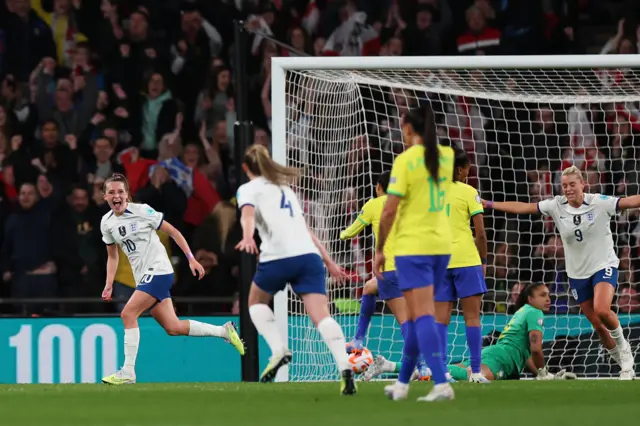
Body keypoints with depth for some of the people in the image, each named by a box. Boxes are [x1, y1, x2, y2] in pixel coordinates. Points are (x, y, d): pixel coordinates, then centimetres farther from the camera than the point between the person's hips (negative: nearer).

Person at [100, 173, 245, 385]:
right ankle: (224, 331, 22)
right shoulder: (107, 223, 7)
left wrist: (191, 258, -7)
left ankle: (128, 372, -15)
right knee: (173, 328, 4)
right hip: (143, 277, 7)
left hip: (158, 271, -7)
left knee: (128, 314, -20)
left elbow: (172, 232, -4)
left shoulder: (142, 211, -10)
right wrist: (109, 285, 7)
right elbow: (112, 257, 19)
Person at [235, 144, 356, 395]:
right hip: (309, 255, 4)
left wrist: (248, 237, -29)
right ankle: (345, 368, -30)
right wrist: (329, 261, 35)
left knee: (256, 302, 24)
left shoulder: (249, 189, 13)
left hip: (278, 257, -4)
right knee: (321, 316, -9)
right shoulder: (285, 189, 31)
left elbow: (248, 214, -10)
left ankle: (279, 350, 2)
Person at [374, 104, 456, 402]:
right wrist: (416, 146, 22)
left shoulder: (406, 160, -11)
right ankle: (402, 383, 24)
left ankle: (441, 383, -21)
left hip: (412, 246, -7)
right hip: (441, 244, 7)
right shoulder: (446, 156, 7)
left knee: (422, 315, -10)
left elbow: (389, 211, -13)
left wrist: (379, 249, -4)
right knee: (416, 316, 16)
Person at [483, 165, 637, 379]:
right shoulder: (557, 205, -4)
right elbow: (523, 207, 0)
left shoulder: (600, 203, -14)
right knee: (598, 325, 6)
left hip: (604, 266, -4)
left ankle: (622, 345, -1)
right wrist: (489, 204, -3)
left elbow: (632, 201, -21)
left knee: (602, 310, -29)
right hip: (577, 272, 4)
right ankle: (625, 363, 24)